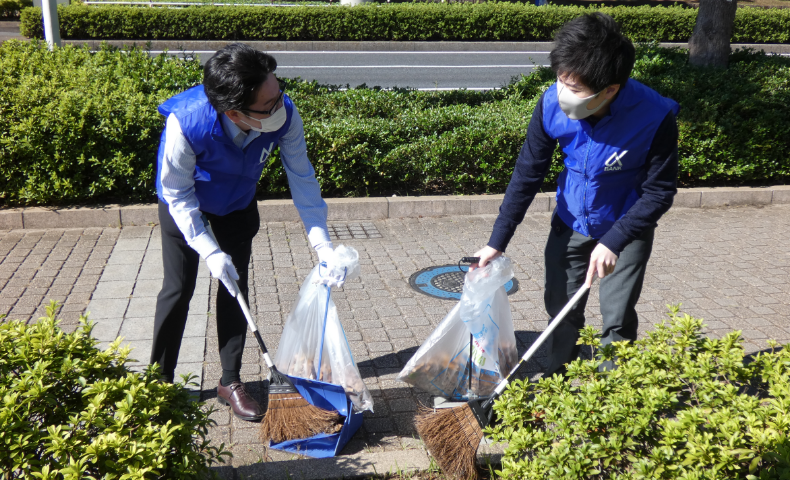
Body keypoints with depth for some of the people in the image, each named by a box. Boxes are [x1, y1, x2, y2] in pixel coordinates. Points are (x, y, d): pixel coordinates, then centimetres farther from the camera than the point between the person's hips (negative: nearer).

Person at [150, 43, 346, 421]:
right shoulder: (186, 123, -41)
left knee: (235, 289, 5)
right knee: (178, 289, 3)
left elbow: (302, 179, -22)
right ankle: (160, 380, 24)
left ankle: (230, 382, 21)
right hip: (185, 205, -2)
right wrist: (210, 251, -31)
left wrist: (322, 244, -29)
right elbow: (178, 195, -26)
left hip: (239, 205, 3)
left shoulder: (285, 115, -34)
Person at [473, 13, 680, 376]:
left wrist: (613, 242, -28)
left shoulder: (655, 117, -31)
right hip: (570, 222, 3)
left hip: (626, 228, -3)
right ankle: (556, 377, 35)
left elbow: (659, 192, -18)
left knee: (617, 318, 0)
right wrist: (497, 242, -10)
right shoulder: (552, 105, -23)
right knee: (561, 306, 13)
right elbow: (527, 174, -11)